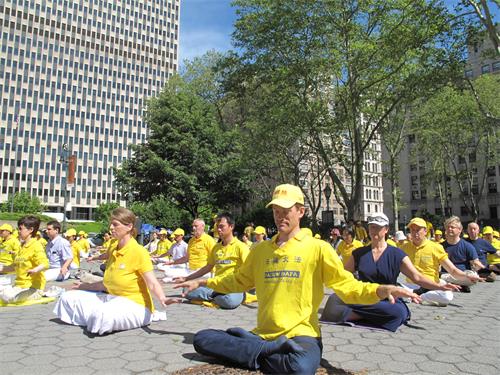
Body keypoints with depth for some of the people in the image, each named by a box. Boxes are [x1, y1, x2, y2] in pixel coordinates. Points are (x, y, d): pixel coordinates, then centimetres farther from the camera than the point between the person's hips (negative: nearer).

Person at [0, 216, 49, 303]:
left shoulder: (36, 246, -13)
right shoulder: (22, 247, 16)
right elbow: (14, 266, 25)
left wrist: (35, 270, -45)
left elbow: (45, 264, -27)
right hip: (19, 285, 8)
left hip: (33, 287, -8)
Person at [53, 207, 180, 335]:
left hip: (135, 304, -7)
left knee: (103, 314, -36)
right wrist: (86, 286, 24)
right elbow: (108, 284, 15)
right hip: (111, 298, 8)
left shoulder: (139, 251, -16)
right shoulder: (113, 252, 8)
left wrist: (163, 299, -42)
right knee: (68, 298, 4)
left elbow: (152, 283, -24)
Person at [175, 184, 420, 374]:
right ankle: (272, 350, -14)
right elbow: (239, 281, 25)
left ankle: (258, 352, -10)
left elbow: (347, 286, -5)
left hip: (300, 335, -5)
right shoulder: (261, 250, 13)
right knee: (202, 339, -10)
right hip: (263, 334, 5)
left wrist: (382, 290, -23)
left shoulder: (318, 248, -1)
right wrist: (202, 282, 26)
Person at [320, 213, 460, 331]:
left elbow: (417, 277, -1)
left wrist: (440, 286, -14)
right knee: (334, 299, -33)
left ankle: (350, 315, -27)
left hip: (388, 300, 1)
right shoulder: (359, 253, 9)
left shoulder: (396, 254, 4)